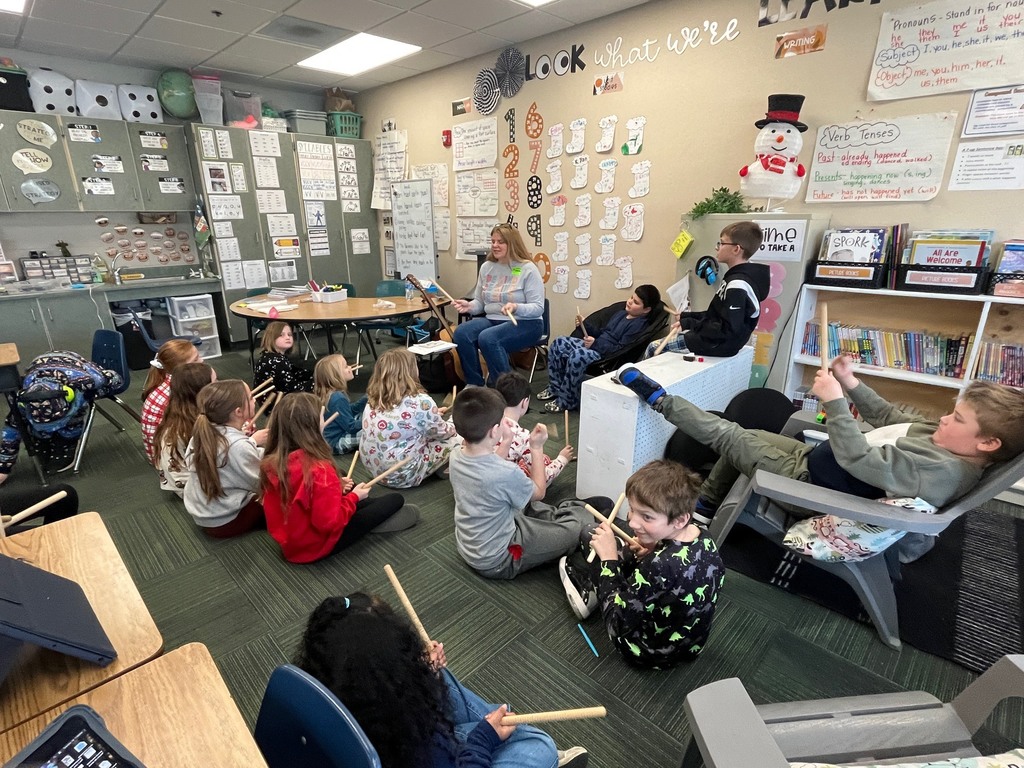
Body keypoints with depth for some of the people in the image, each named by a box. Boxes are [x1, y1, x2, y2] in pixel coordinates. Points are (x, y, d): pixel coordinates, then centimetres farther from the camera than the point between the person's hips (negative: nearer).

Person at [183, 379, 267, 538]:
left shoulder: (203, 433, -9)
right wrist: (253, 442, -6)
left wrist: (249, 440, -3)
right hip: (224, 522, -8)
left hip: (200, 512, 8)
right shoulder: (239, 446, -32)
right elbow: (260, 483, -17)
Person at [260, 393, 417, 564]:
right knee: (395, 499, -2)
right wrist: (354, 497, -12)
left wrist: (336, 488, 3)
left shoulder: (271, 462, -8)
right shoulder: (319, 470, -33)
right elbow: (331, 522, -28)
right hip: (318, 544, -8)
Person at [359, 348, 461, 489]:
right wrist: (454, 427, 17)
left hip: (374, 467, 7)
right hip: (404, 475, -7)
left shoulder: (374, 399, -2)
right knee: (456, 437, 5)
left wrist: (434, 415, 24)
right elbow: (441, 432, -5)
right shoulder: (420, 401, -22)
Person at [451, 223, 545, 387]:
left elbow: (538, 308, -12)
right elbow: (479, 302, 15)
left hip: (525, 323, -5)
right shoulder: (486, 267, 10)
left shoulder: (528, 269, -8)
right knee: (461, 333, -23)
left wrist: (516, 307, -31)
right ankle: (474, 386, -9)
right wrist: (469, 306, -9)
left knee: (487, 338, -34)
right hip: (492, 320, 6)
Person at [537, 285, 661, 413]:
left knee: (577, 356, -35)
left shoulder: (640, 325, -12)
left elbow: (620, 350, -20)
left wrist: (595, 344, -25)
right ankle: (555, 387, 6)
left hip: (606, 356, -10)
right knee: (558, 343, -2)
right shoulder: (621, 313, 16)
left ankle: (567, 401, -19)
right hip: (594, 345, 10)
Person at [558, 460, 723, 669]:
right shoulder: (704, 539, -16)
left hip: (650, 654, -6)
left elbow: (617, 624, -26)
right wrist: (649, 555, -11)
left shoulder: (658, 566, -38)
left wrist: (609, 558, -23)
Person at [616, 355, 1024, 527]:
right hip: (817, 459, 9)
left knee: (728, 435, -8)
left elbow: (855, 457, -36)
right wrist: (852, 383, -1)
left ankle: (658, 398, 9)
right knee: (748, 434, 18)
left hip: (811, 483, -9)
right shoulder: (946, 441, -2)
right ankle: (704, 509, 29)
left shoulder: (942, 470, -30)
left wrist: (834, 400, -31)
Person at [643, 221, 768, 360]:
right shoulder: (736, 277, 7)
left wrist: (689, 323, -23)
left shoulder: (738, 285, -26)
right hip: (717, 337, 10)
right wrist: (686, 317, 7)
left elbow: (727, 331, -28)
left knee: (654, 347, -3)